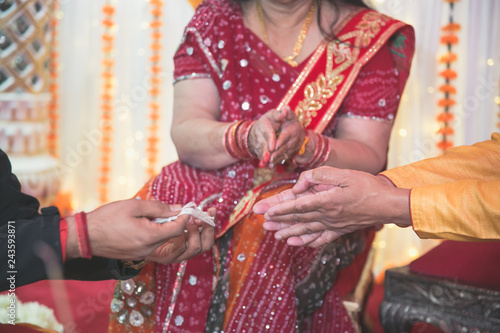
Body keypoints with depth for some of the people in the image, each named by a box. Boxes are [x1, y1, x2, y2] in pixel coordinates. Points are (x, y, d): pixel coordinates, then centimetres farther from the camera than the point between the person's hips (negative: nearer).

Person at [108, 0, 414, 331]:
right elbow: (185, 136, -7)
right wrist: (246, 137, -28)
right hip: (219, 183, 2)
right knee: (166, 196, -28)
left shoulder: (369, 35, 0)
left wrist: (303, 145, -26)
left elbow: (370, 161, -6)